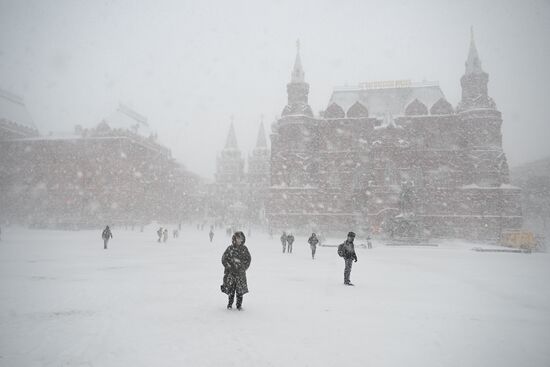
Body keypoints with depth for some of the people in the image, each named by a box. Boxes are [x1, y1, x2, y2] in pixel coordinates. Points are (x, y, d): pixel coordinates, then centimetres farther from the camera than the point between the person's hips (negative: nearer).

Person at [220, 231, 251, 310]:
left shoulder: (244, 249, 3)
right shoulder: (230, 248, -1)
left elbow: (248, 259, 10)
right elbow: (224, 259, 4)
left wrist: (244, 267, 1)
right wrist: (228, 266, -5)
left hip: (240, 272, 1)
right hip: (231, 272, -1)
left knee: (240, 289, 2)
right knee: (231, 289, 3)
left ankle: (239, 305, 15)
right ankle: (230, 304, 18)